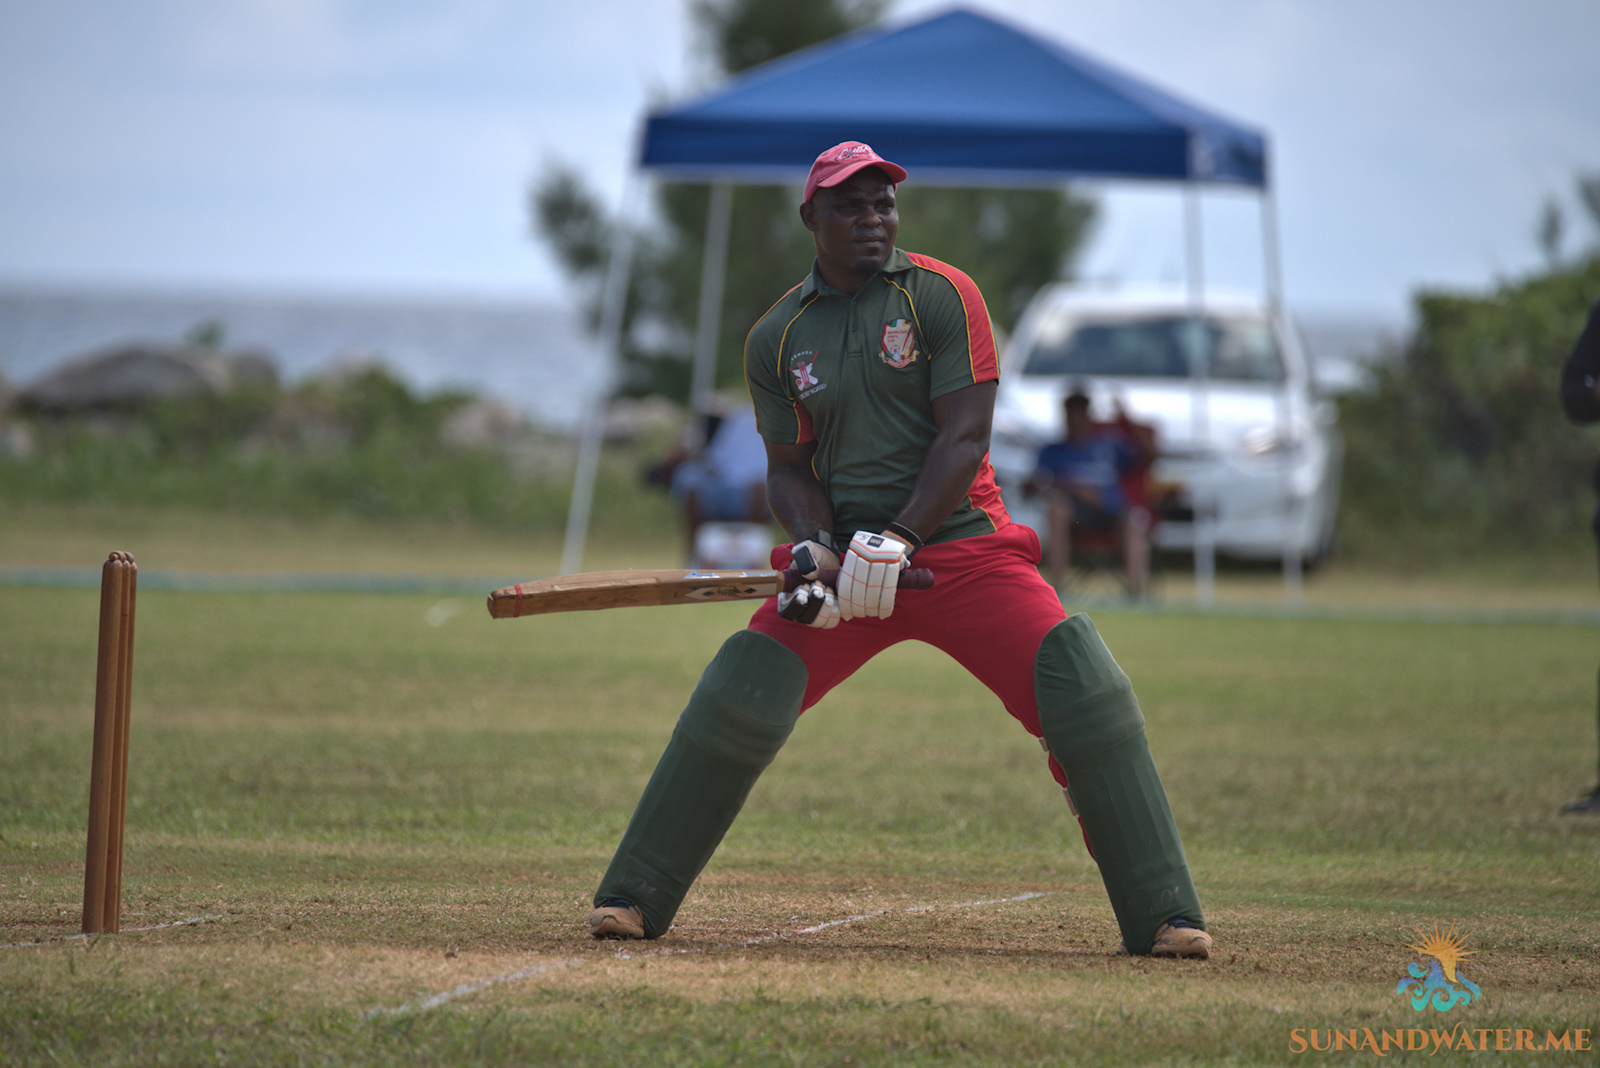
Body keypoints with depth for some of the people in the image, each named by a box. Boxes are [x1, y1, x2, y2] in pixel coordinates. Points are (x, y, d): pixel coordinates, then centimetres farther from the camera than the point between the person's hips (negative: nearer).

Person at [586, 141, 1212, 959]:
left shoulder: (941, 297, -4)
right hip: (841, 553, 2)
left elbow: (965, 438, -11)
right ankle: (635, 900, 1)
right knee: (733, 704, -12)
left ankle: (1162, 917, -9)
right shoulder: (777, 338, 5)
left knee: (1087, 698, -17)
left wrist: (899, 540, -21)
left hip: (959, 545, -2)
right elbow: (789, 467, 8)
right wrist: (812, 550, -13)